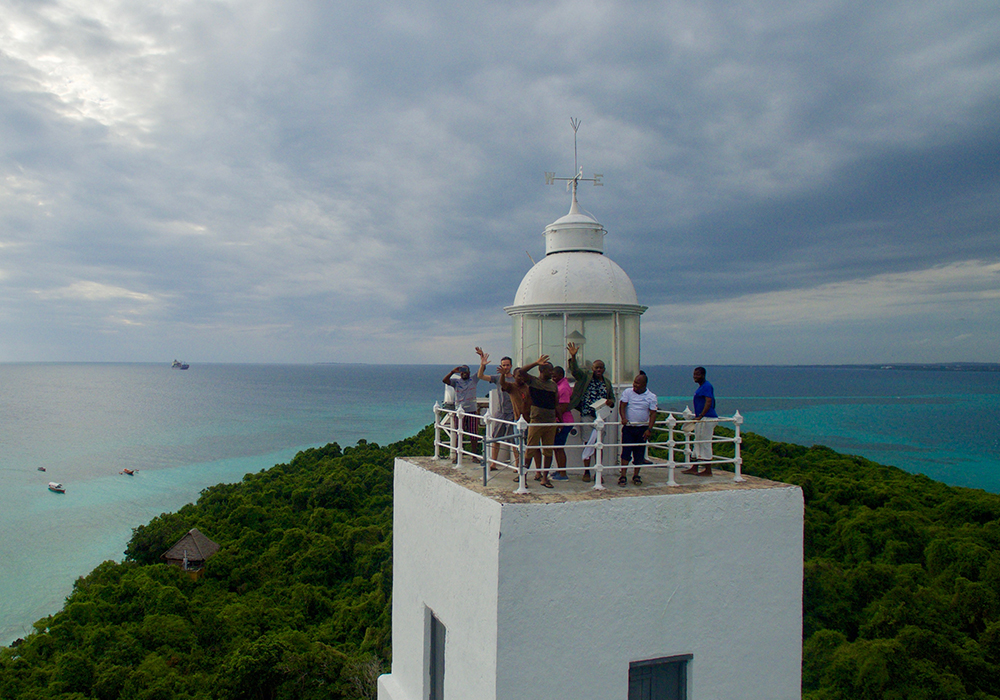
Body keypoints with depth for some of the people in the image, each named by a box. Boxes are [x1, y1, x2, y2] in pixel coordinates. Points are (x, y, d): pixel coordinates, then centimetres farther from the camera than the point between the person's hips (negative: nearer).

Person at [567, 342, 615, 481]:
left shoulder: (607, 382, 12)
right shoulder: (585, 377, 1)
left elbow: (612, 399, 19)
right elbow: (575, 370, -17)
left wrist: (610, 402, -5)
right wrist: (573, 356, -32)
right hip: (587, 416, -3)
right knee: (587, 444, 0)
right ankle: (586, 472, 8)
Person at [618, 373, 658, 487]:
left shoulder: (651, 397, 0)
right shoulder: (627, 392, 1)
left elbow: (653, 413, -3)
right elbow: (622, 405, -6)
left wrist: (649, 429, -12)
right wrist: (623, 418, -24)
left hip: (642, 428, 1)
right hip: (628, 427, -1)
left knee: (639, 453, 6)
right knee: (626, 451, -5)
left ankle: (636, 475, 19)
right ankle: (623, 476, -2)